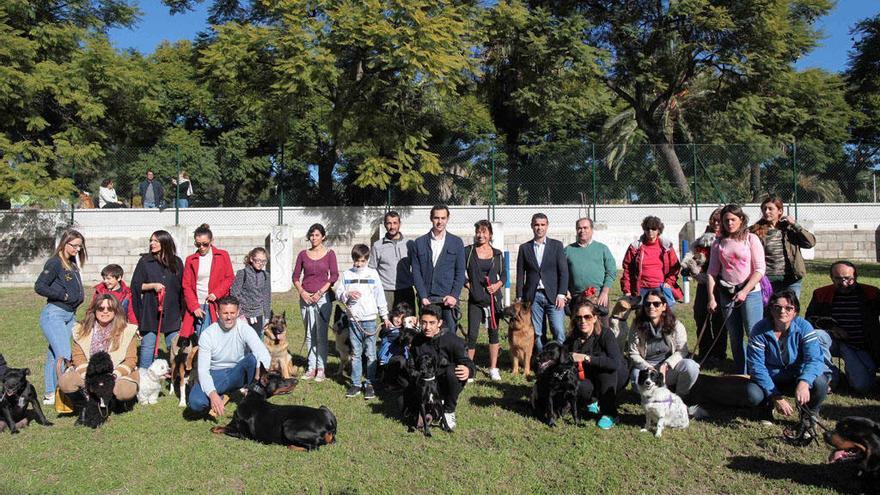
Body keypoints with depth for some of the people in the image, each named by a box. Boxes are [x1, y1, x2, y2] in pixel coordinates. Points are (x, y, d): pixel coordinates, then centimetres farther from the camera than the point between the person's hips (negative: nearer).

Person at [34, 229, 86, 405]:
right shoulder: (54, 263, -9)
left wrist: (78, 298, 3)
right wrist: (64, 296, -14)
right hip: (54, 314, -8)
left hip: (70, 315, 8)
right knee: (64, 356, -12)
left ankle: (50, 394, 19)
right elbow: (39, 287, -15)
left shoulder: (73, 264, 14)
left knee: (54, 355, 13)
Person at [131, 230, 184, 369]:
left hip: (171, 313, 1)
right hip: (150, 311, -1)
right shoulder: (145, 261, 2)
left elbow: (181, 288, 10)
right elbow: (136, 286, 1)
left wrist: (182, 311, 9)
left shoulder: (177, 262, 6)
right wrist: (153, 285, -15)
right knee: (147, 345, 3)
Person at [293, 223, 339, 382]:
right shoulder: (303, 254, 8)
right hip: (306, 297, 3)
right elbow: (296, 276, 8)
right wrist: (302, 292, -6)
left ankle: (321, 369, 3)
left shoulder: (329, 254, 1)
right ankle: (311, 368, 14)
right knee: (309, 335, 7)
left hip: (323, 297, -3)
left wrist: (320, 293, -10)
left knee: (321, 334, -4)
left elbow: (334, 275, -4)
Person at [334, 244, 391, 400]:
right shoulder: (347, 274, 5)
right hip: (353, 320, 1)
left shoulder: (373, 274, 2)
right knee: (355, 354, 8)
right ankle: (356, 384, 17)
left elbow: (380, 296, 5)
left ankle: (370, 384, 11)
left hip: (369, 319, -1)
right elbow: (338, 293, 7)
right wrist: (347, 294, -14)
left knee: (371, 354, 3)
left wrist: (385, 317, 6)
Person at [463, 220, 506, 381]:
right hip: (475, 299, -2)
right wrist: (467, 283, -5)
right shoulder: (468, 251, 0)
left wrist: (498, 284, -5)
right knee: (472, 333, -6)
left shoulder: (497, 254, 7)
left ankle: (493, 368, 17)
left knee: (493, 332, 8)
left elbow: (504, 274, 13)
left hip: (493, 298, 2)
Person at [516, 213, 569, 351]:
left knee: (559, 332, -8)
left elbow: (564, 271, 1)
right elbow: (520, 275, 9)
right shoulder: (524, 248, 9)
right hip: (533, 297, 1)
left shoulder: (557, 245, 5)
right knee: (536, 334, 3)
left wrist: (561, 295, -8)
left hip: (553, 296, -1)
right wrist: (519, 297, 3)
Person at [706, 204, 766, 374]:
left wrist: (744, 291, -15)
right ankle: (740, 375, 20)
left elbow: (760, 269, -7)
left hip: (750, 292, -4)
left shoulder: (751, 239, -1)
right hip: (727, 294, 4)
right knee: (735, 337, 10)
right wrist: (711, 298, -2)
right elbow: (712, 272, 6)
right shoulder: (718, 243, 9)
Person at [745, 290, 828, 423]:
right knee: (752, 395, -31)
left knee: (820, 383, -31)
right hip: (770, 378, 0)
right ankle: (768, 406, 10)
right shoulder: (759, 330, -17)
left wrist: (804, 382, -47)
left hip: (797, 376, 1)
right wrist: (776, 397, -29)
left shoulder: (803, 327, -15)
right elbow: (757, 366, -19)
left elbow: (814, 359, -26)